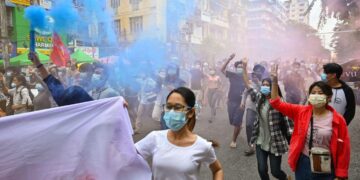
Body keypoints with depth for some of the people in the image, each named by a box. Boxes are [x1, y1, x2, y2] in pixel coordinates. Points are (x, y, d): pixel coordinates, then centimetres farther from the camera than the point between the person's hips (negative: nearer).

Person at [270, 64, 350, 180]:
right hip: (303, 164, 2)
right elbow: (276, 103, -5)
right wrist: (274, 80, -15)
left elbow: (343, 149, -6)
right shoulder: (301, 112, -3)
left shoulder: (338, 120, -10)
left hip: (326, 168, -2)